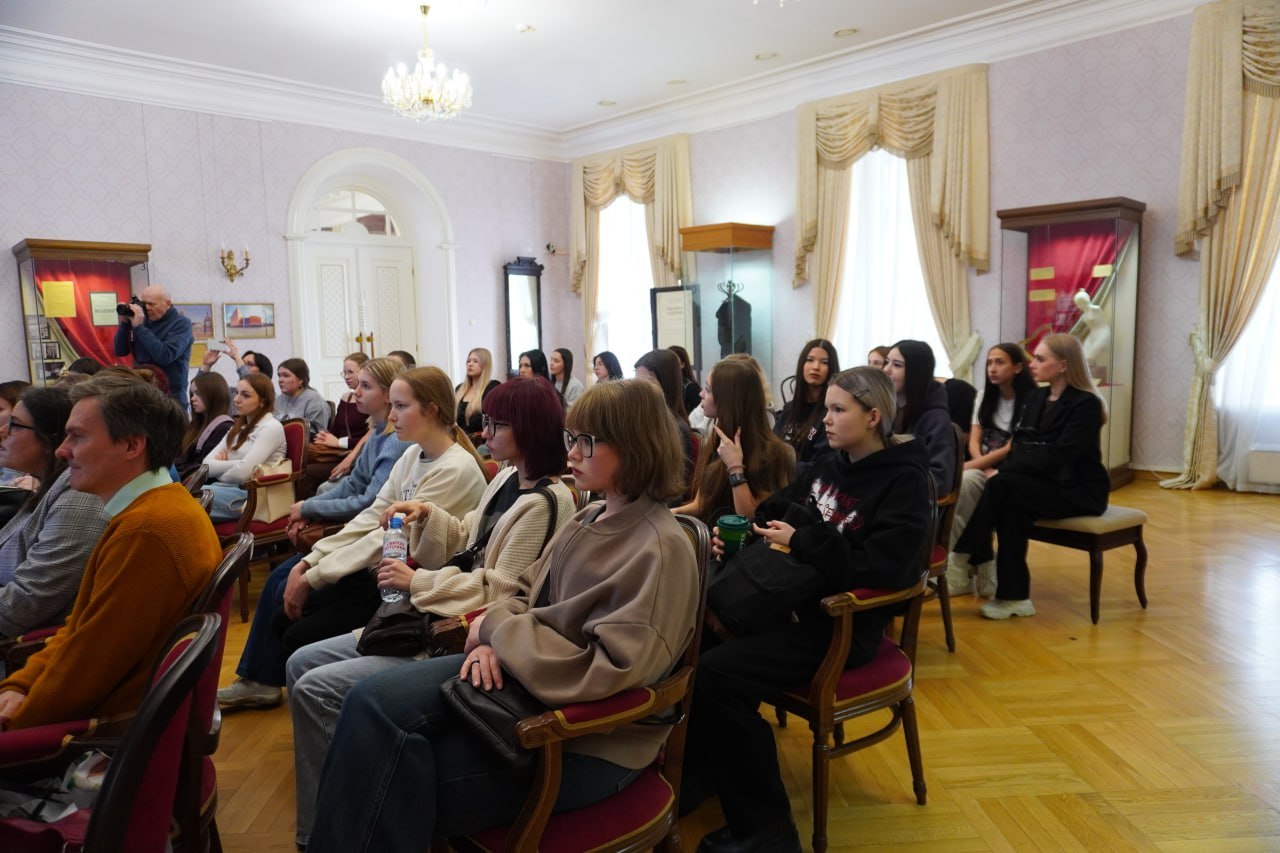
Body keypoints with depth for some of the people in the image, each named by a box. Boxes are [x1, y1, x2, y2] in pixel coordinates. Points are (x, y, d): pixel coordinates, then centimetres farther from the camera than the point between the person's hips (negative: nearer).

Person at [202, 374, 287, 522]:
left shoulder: (271, 427, -4)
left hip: (250, 495, -7)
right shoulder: (238, 428, 22)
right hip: (227, 490, 7)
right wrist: (233, 464, -7)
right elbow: (207, 465, 11)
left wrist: (219, 473, 5)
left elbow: (242, 473, -14)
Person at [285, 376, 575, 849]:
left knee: (315, 689, -15)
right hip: (442, 621, 10)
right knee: (301, 664, 9)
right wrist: (426, 514, 0)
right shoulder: (507, 478, 10)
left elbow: (500, 591, -22)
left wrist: (417, 582, -16)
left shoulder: (545, 503, -19)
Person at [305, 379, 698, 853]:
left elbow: (603, 673, -25)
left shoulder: (661, 549, -21)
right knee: (373, 703, -12)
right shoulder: (590, 519, 6)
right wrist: (494, 639, -10)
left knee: (397, 777, -14)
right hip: (525, 676, 8)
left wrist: (498, 627, -16)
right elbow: (529, 601, 13)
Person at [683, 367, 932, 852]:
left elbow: (882, 569, -23)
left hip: (841, 625, -8)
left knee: (714, 674, -23)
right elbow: (775, 512, 16)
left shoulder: (905, 482, -12)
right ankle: (695, 771, 16)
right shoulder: (828, 465, 11)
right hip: (788, 603, 8)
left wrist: (800, 542, -19)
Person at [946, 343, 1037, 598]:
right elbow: (974, 442, 4)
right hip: (983, 467, 5)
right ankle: (960, 569, -27)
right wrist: (986, 470, -15)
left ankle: (960, 572, -24)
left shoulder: (1030, 401, -6)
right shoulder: (985, 397, 13)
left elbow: (1012, 449, -13)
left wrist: (969, 466, -22)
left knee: (963, 482, -34)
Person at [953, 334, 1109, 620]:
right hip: (1044, 482, 6)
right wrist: (1005, 468, -16)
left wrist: (1007, 468, -20)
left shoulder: (1085, 404, -11)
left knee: (1003, 485, -29)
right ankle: (1014, 596, -24)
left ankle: (968, 556, -21)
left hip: (1078, 490, -6)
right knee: (1011, 503, -29)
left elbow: (1058, 457, -21)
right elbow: (1019, 446, 5)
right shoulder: (1036, 398, 11)